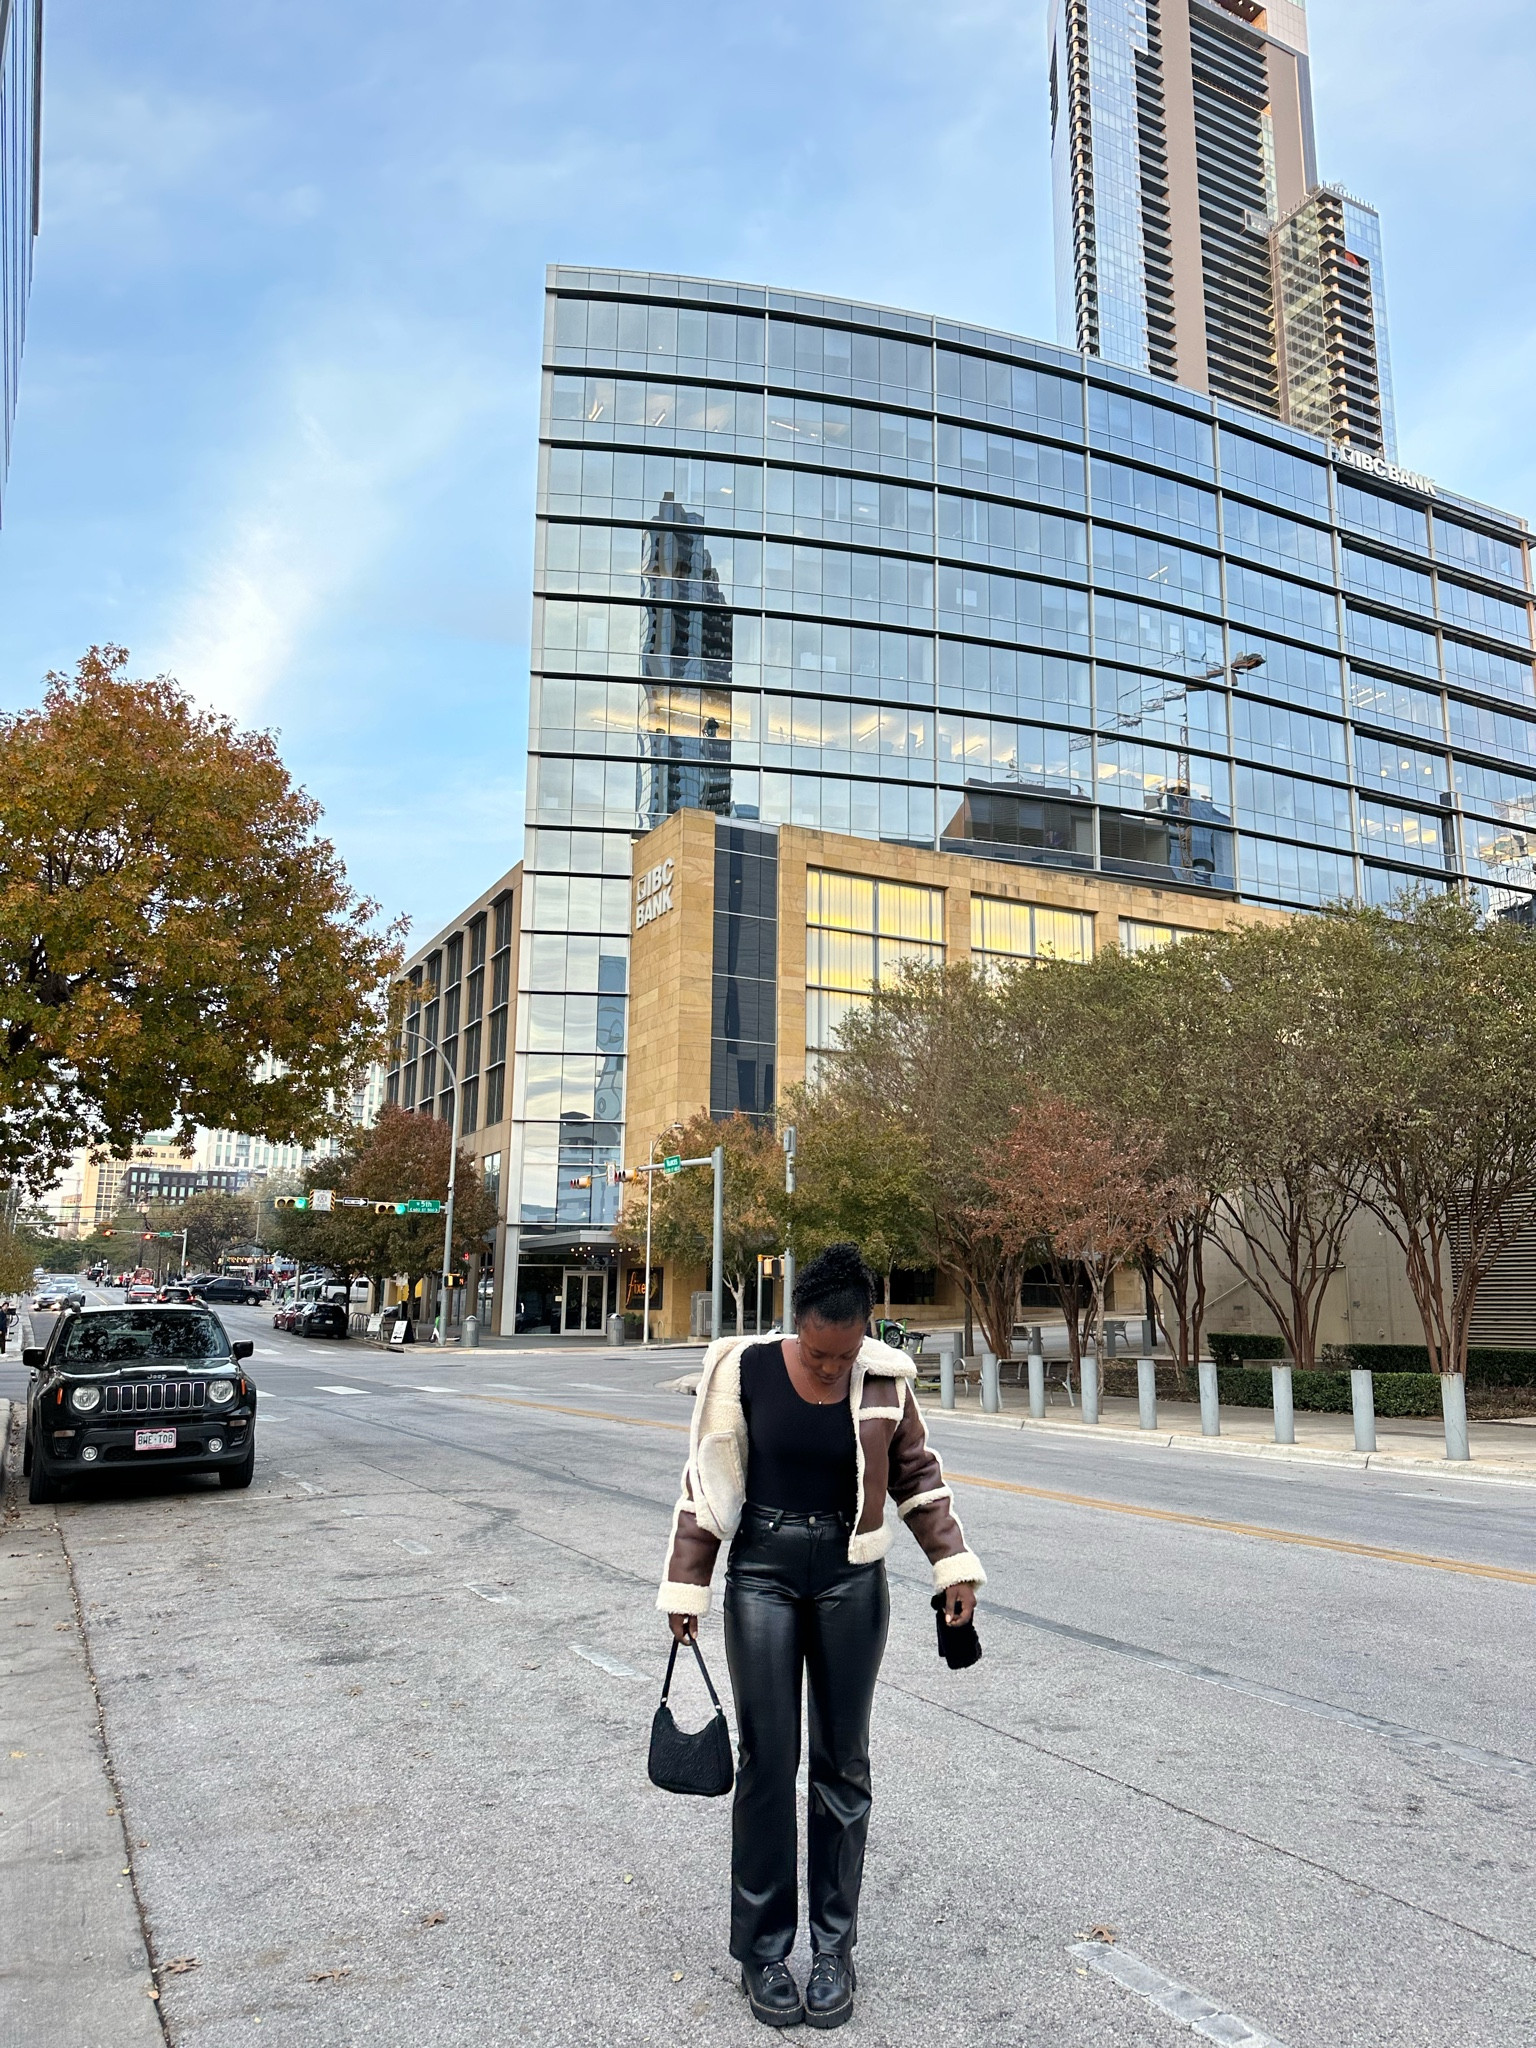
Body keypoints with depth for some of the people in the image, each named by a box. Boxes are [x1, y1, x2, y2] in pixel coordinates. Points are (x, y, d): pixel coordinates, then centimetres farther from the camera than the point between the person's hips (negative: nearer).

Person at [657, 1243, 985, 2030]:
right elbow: (708, 1481, -4)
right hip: (763, 1574, -1)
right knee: (766, 1758, 2)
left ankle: (833, 1944, 22)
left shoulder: (883, 1379, -7)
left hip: (851, 1580, 1)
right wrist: (686, 1586, -3)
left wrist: (953, 1564, 2)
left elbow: (916, 1474, 6)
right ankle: (762, 1948, 17)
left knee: (842, 1761, 8)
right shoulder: (745, 1371, -12)